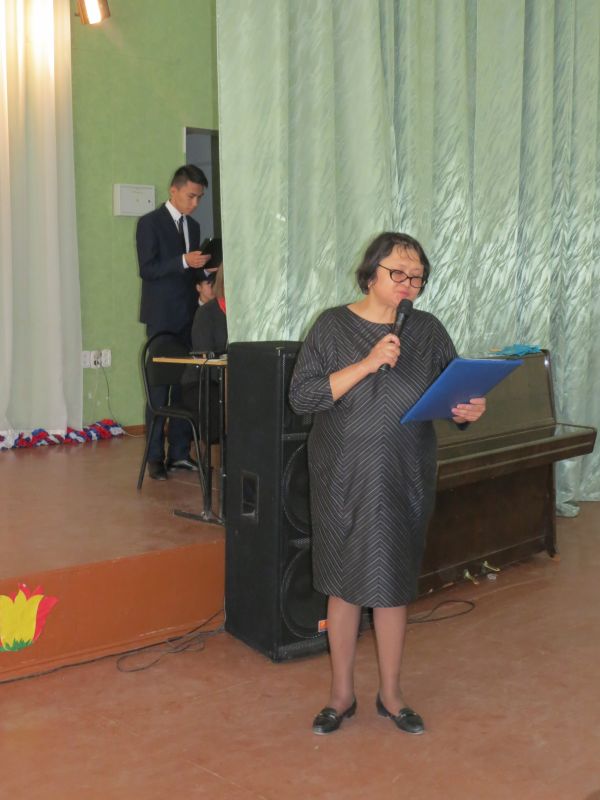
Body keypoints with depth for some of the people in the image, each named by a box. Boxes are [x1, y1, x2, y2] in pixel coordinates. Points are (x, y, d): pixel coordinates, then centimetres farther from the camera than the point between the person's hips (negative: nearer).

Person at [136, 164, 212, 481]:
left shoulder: (193, 225, 17)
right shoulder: (150, 223, -4)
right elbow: (147, 269, -12)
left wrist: (204, 270, 3)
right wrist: (184, 261, -21)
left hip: (188, 315, 6)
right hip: (162, 316, -6)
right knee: (159, 385, -3)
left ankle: (179, 452, 9)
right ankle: (155, 456, 3)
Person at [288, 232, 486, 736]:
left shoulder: (428, 331, 2)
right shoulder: (334, 326, -4)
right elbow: (302, 397, -12)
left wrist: (469, 410, -18)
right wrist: (367, 364, -20)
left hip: (405, 481, 2)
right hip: (344, 481, -1)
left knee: (393, 586, 11)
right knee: (345, 585, 9)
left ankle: (390, 694, 29)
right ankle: (342, 694, 27)